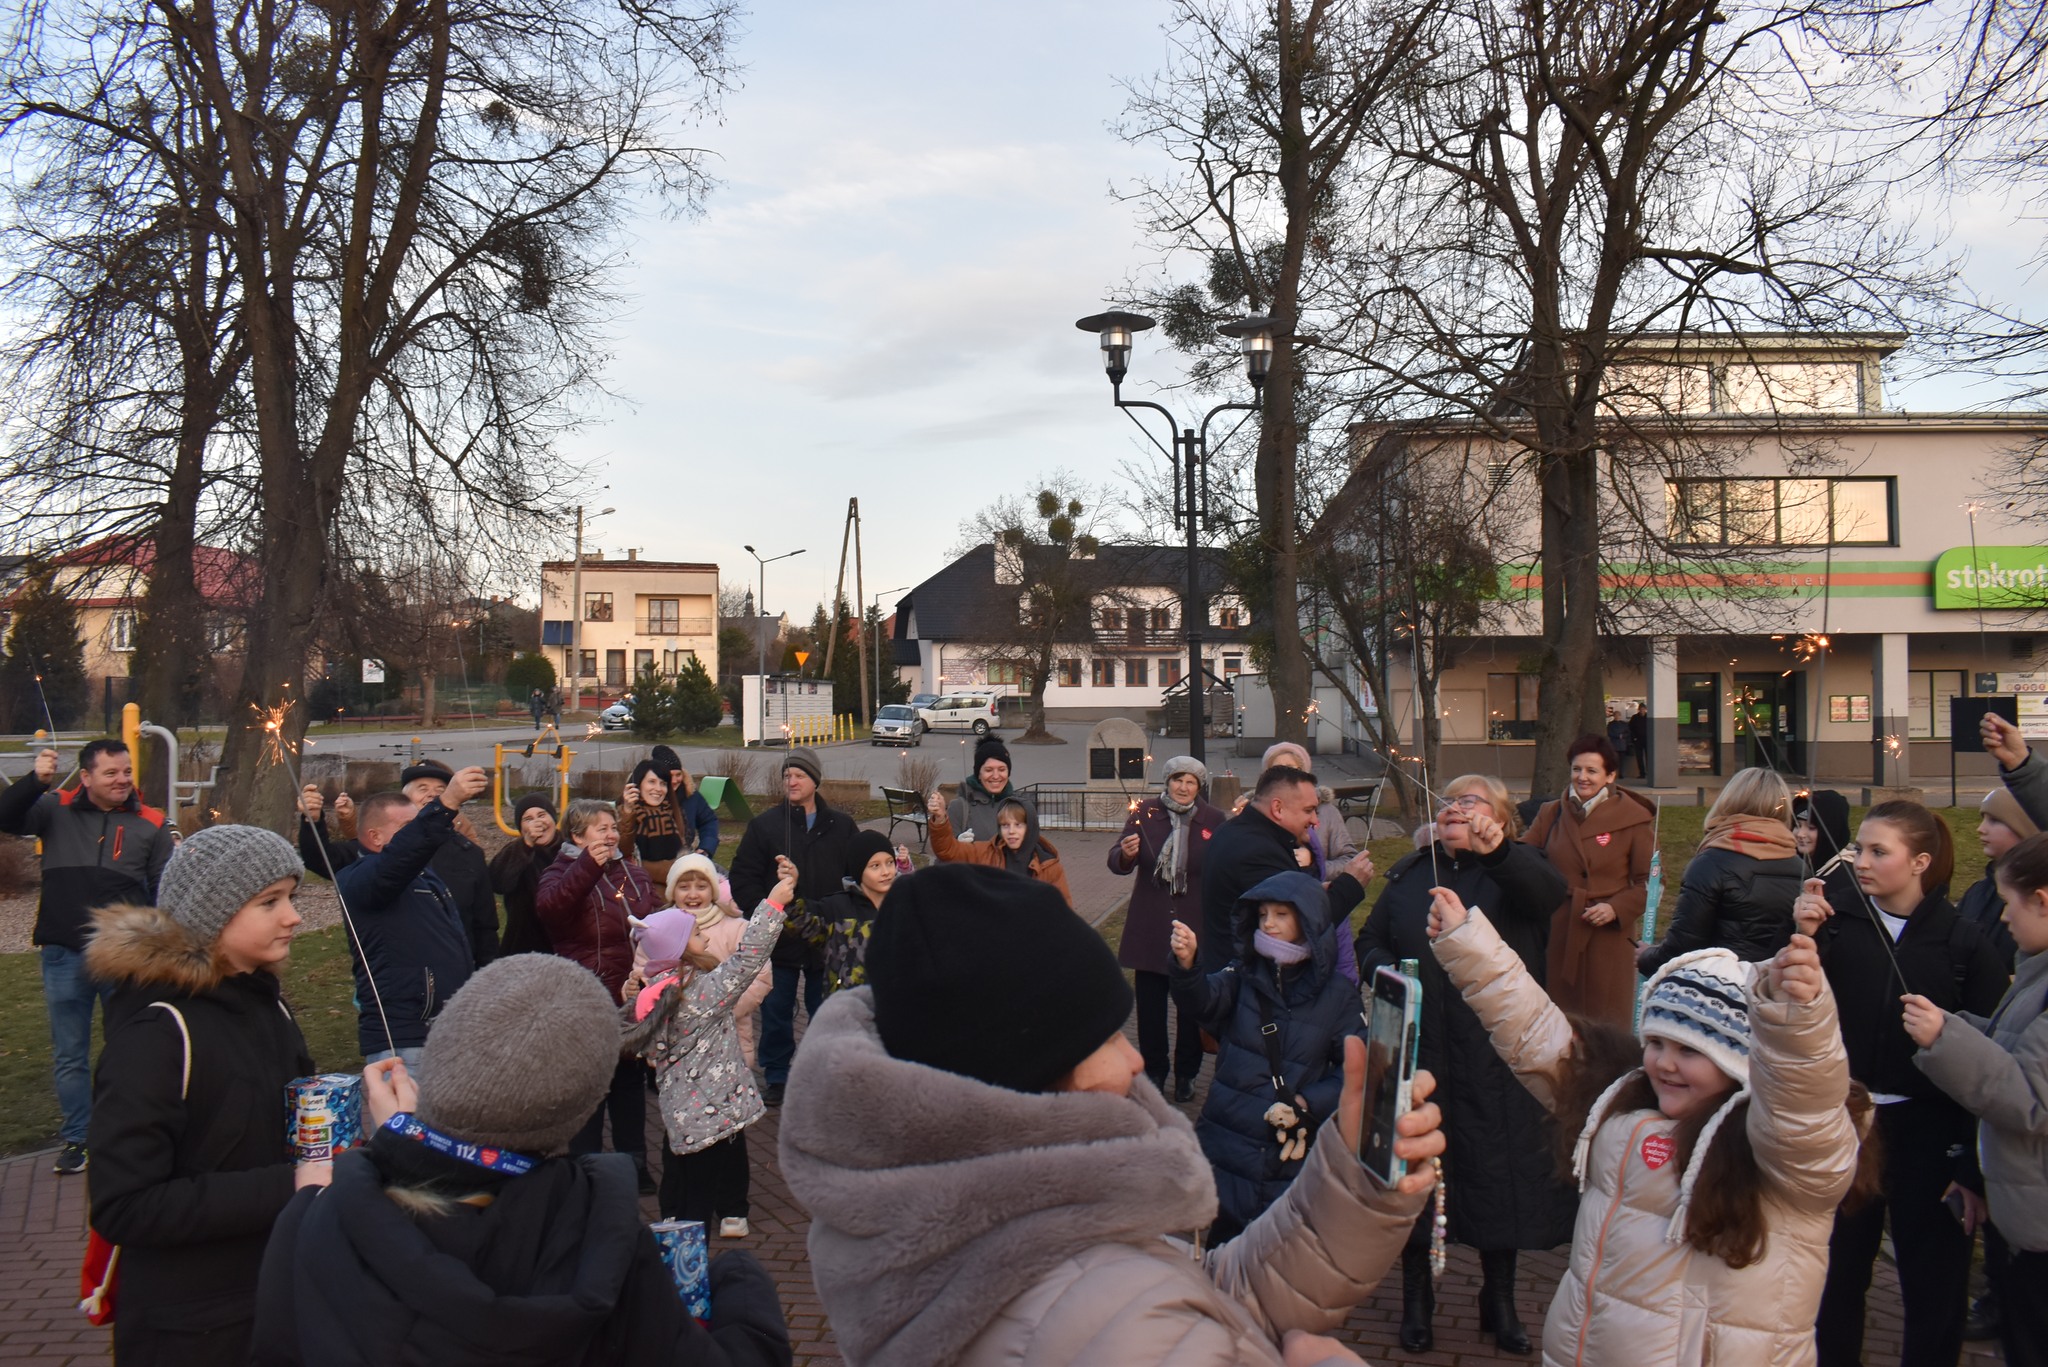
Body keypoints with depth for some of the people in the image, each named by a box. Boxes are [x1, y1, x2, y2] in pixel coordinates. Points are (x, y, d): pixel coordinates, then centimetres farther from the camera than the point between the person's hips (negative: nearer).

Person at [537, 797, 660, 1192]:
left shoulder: (633, 873, 11)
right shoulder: (564, 871, -6)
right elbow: (547, 907, -29)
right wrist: (588, 865, -36)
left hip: (635, 995, 6)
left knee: (632, 1078, 15)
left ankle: (634, 1162, 27)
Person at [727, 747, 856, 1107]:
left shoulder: (840, 826, 3)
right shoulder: (765, 825, -1)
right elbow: (743, 879, -2)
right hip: (779, 938, -1)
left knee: (825, 1011, 11)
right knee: (776, 1011, 8)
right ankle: (776, 1078, 22)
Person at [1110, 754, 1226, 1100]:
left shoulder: (1215, 819, 0)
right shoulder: (1145, 813, 0)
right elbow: (1117, 863, -2)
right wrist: (1125, 854, -23)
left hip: (1195, 928, 0)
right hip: (1150, 927, 1)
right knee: (1150, 1005, 7)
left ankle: (1186, 1074, 22)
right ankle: (1153, 1071, 22)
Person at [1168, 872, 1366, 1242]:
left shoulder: (1337, 992, -2)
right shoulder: (1244, 972, -1)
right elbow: (1204, 1000, -20)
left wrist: (1307, 1104, -15)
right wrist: (1186, 965, -41)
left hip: (1293, 1151, -1)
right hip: (1226, 1145, 1)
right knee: (1223, 1243, 11)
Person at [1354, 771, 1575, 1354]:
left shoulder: (1515, 869, 0)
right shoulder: (1408, 874, 12)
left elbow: (1550, 890, -24)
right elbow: (1369, 940, 18)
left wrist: (1495, 848, -44)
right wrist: (1382, 968, -6)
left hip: (1497, 1057, -2)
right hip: (1418, 1051, 3)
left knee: (1499, 1172, 8)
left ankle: (1500, 1298, 29)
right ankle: (1416, 1298, 27)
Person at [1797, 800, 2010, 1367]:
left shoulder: (1961, 942, -7)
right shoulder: (1838, 923, -2)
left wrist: (1974, 1168, -8)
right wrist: (1805, 941, -20)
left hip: (1927, 1131, -2)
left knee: (1934, 1288, 10)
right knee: (1836, 1276, 15)